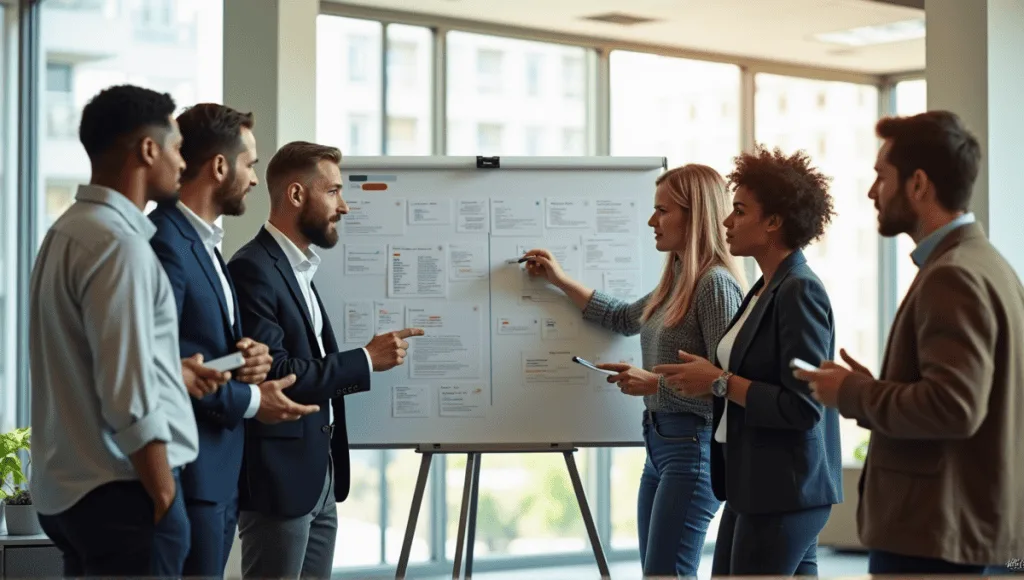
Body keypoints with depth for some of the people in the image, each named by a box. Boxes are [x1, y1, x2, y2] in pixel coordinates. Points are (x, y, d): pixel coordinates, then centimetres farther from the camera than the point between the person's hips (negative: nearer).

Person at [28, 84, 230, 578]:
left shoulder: (70, 230, 11)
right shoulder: (120, 244, -18)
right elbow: (129, 399, -22)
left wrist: (171, 373, 17)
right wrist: (164, 497, -14)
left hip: (68, 488, 10)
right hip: (120, 494, -10)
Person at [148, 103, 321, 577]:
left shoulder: (204, 241, 16)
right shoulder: (164, 241, -15)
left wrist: (248, 357, 0)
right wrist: (249, 400, -11)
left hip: (221, 472, 10)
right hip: (189, 475, -10)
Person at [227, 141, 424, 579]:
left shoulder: (299, 269, 16)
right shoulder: (252, 270, -15)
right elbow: (274, 375, -22)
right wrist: (366, 359, -15)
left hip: (318, 477, 9)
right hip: (279, 478, -9)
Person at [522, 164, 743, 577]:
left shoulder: (716, 283, -14)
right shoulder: (677, 280, 13)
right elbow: (624, 319, 30)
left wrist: (655, 383, -21)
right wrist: (561, 281, 28)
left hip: (694, 445, -10)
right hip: (659, 441, 10)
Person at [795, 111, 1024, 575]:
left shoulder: (952, 276, -17)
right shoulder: (986, 263, 14)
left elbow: (953, 406, -26)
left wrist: (853, 394, -13)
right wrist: (873, 392, 8)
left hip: (929, 532, -10)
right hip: (955, 522, 10)